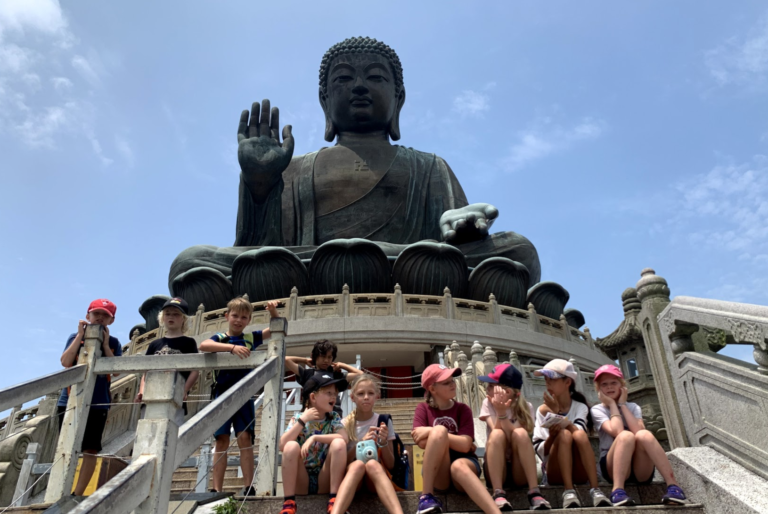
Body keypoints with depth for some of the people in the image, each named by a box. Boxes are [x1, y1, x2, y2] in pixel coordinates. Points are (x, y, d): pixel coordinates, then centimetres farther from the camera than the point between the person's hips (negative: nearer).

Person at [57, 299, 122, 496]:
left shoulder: (113, 343, 6)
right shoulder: (75, 337, 6)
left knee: (91, 450, 1)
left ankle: (77, 494, 10)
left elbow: (116, 371, -7)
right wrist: (81, 335, -13)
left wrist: (105, 343, -12)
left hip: (98, 403, 0)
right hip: (70, 400, 0)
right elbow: (65, 362, -10)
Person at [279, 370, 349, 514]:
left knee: (338, 443, -24)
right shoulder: (298, 418, 0)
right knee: (291, 446, -26)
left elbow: (345, 438, -19)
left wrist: (314, 438, -24)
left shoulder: (334, 417, 3)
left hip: (325, 482, 0)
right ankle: (289, 502, -24)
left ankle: (334, 499, -22)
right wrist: (303, 420, -17)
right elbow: (282, 445, -16)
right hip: (301, 482, 0)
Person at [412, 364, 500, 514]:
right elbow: (422, 443, -11)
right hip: (437, 474, 0)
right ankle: (427, 496, -29)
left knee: (458, 466, -39)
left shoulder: (463, 409, 5)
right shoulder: (423, 409, 6)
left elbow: (465, 445, -12)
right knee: (439, 430, -29)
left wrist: (431, 432, -16)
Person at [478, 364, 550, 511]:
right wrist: (499, 411, -33)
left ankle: (534, 492, -31)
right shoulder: (488, 404, -2)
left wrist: (502, 412, -32)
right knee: (497, 434, -28)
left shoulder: (525, 407, -3)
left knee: (520, 433, -27)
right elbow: (499, 438, -17)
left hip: (520, 471, 0)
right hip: (496, 468, 0)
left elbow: (519, 439, -20)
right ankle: (498, 493, -34)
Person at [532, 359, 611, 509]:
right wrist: (552, 437, -21)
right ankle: (569, 492, -35)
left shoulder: (580, 407, 4)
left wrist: (557, 413, -20)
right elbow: (540, 450, -2)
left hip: (580, 472, 0)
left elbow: (580, 436, -16)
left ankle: (595, 490, -35)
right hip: (555, 472, 0)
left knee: (579, 435, -30)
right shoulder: (543, 410, 4)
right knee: (564, 435, -29)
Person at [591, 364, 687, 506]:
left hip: (641, 470, 2)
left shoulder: (633, 407, 10)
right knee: (626, 435, -33)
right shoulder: (597, 410, 2)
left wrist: (622, 404, -5)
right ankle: (618, 489, -44)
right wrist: (612, 404, -7)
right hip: (614, 467, -2)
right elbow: (617, 431, -19)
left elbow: (638, 430, -13)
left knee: (643, 434, -30)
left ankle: (673, 486, -37)